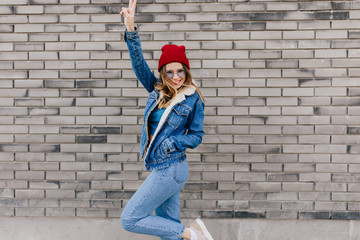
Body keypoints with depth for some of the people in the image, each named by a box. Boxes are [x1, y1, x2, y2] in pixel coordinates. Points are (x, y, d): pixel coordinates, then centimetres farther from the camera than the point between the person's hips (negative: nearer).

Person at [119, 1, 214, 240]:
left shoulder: (193, 99, -7)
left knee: (130, 220, -6)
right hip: (162, 169, 6)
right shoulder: (157, 90, 5)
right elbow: (139, 62, -5)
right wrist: (131, 29, -17)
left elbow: (197, 135, 0)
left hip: (170, 170, -6)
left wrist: (171, 143, -16)